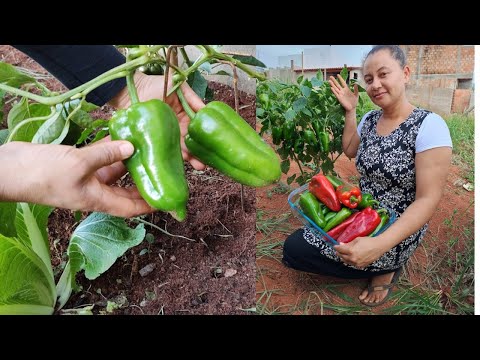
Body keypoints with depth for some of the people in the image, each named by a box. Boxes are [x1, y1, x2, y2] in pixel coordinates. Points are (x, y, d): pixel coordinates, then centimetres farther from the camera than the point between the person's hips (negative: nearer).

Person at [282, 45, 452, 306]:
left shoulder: (429, 126, -21)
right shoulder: (370, 119, 0)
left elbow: (427, 201, -23)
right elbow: (350, 151, 19)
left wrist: (379, 245, -36)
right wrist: (350, 111, 4)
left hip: (396, 233, -8)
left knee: (294, 250, -9)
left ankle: (384, 269, 5)